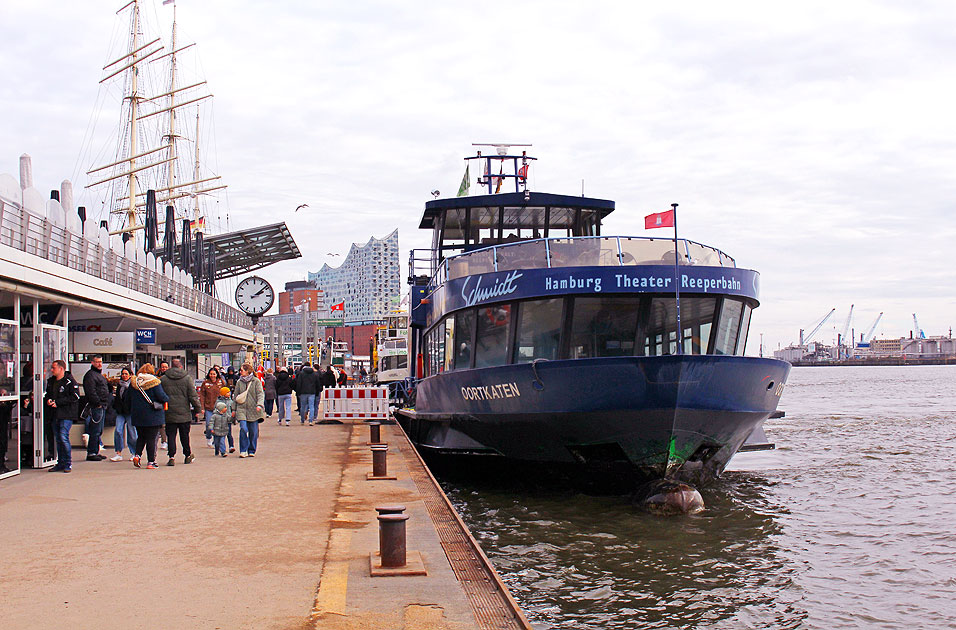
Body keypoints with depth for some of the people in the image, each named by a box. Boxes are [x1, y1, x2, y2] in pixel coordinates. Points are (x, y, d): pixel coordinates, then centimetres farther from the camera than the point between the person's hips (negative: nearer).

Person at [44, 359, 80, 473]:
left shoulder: (70, 381, -9)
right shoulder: (51, 381, 15)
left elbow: (75, 397, -15)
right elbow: (47, 394, 29)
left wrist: (57, 402, -16)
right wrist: (48, 400, 4)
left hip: (67, 414, -8)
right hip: (56, 414, 8)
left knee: (63, 437, -14)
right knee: (58, 439, 10)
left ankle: (68, 463, -5)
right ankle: (60, 463, 17)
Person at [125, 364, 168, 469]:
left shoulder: (134, 382, 5)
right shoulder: (154, 382, -9)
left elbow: (127, 398, 9)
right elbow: (161, 396, -15)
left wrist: (131, 410, 22)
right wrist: (167, 399, 5)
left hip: (137, 416, 4)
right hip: (152, 416, -4)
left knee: (141, 437, 18)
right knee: (151, 438, 1)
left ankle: (137, 455, -2)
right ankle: (151, 462, 0)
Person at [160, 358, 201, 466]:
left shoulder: (163, 379, 1)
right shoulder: (187, 379, -2)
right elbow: (193, 396, -2)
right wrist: (198, 409, 6)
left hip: (169, 414, 0)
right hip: (184, 413, 0)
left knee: (171, 436, 3)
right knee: (185, 435, 12)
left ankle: (172, 457, -5)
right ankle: (188, 456, 22)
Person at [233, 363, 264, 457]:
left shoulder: (256, 381, 1)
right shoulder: (239, 382, 9)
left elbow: (260, 394, -5)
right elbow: (235, 396, 16)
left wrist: (259, 405, -22)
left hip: (253, 410, -1)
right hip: (242, 409, 1)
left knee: (253, 431, 2)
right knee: (243, 429, -14)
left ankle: (252, 451, 17)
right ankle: (243, 450, -5)